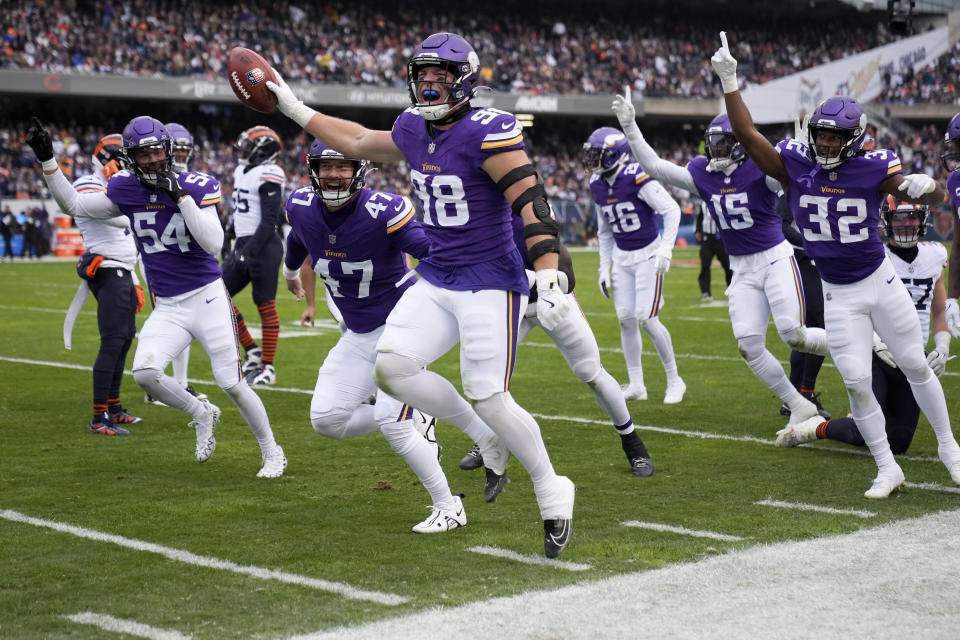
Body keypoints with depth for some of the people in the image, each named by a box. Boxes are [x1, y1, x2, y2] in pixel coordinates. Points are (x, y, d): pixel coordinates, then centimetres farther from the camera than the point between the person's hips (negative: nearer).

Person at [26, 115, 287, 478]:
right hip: (167, 308, 4)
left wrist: (182, 196, -23)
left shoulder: (196, 186, -10)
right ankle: (202, 414, 11)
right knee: (145, 373, -18)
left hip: (207, 297, -4)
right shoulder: (126, 189, 0)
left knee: (232, 383, -4)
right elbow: (73, 205, 9)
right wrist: (46, 159, 0)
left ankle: (272, 453, 18)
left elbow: (213, 244, -20)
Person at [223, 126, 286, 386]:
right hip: (243, 244, 9)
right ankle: (252, 351, 14)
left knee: (266, 306, -2)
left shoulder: (268, 176, -14)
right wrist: (237, 246, 24)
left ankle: (268, 368, 6)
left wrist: (250, 250, -25)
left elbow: (269, 220, -19)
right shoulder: (243, 171, 14)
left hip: (263, 247, -9)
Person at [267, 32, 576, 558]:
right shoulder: (413, 129, 8)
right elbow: (359, 143, 27)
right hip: (435, 279, 7)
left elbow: (532, 202, -22)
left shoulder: (487, 131, -16)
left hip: (489, 282, -7)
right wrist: (295, 110, 29)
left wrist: (548, 276, -32)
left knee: (488, 397, -10)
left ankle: (552, 493, 11)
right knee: (391, 367, -8)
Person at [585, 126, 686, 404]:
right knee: (626, 319, 3)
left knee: (647, 319, -10)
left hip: (648, 254, -7)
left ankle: (674, 381, 6)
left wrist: (666, 249, -21)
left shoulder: (637, 178, -20)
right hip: (622, 258, 7)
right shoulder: (598, 185, 3)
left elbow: (672, 210, -17)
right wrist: (604, 268, 12)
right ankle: (636, 386, 13)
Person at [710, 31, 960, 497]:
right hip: (837, 296, 1)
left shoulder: (873, 170, -12)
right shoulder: (794, 167, -8)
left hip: (880, 282, -1)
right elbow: (747, 135, -15)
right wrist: (728, 82, -24)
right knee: (856, 381, -2)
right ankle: (887, 470, 10)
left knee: (915, 366, 10)